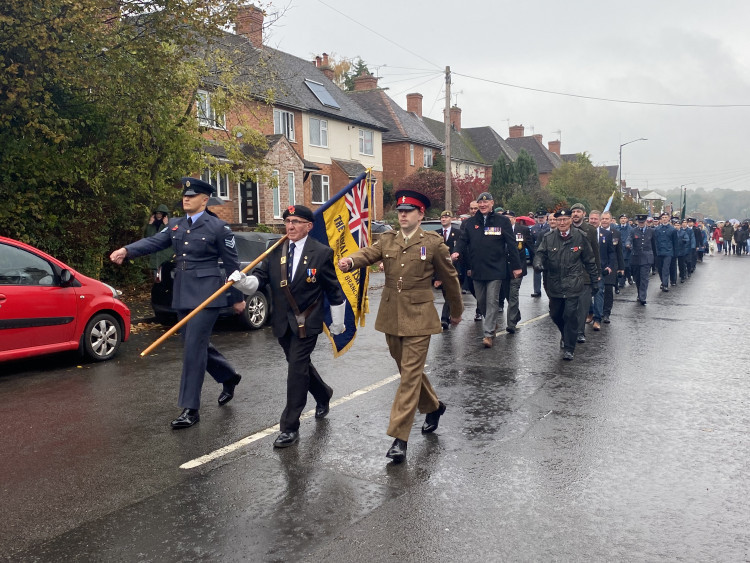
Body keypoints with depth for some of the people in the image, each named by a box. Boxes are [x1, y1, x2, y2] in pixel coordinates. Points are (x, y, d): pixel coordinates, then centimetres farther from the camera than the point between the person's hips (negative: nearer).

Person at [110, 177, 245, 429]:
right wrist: (126, 250, -22)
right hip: (183, 294, 7)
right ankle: (229, 376, 40)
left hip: (206, 294, -7)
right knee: (198, 345, 15)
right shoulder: (175, 225, 11)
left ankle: (190, 409, 0)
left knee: (194, 348, -9)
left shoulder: (218, 227, -6)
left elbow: (232, 264, -2)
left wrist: (237, 297, 1)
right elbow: (153, 242, -3)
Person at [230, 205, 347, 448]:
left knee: (296, 370, -8)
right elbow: (260, 277, -5)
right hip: (283, 323, 6)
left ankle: (290, 428, 1)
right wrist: (243, 281, -27)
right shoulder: (275, 251, 3)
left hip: (307, 323, -5)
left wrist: (337, 322, 2)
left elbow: (334, 290, -3)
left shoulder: (322, 253, -8)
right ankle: (323, 394, 49)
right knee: (300, 365, 21)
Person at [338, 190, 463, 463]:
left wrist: (456, 311, 14)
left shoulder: (433, 242, -3)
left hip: (418, 317, -5)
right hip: (391, 316, 5)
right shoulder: (387, 240, 7)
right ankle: (433, 406, 43)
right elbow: (368, 253, -13)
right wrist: (350, 261, -36)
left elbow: (449, 278, 6)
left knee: (410, 374, -7)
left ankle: (399, 438, -2)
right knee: (408, 369, 18)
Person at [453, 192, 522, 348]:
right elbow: (463, 240, 7)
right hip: (477, 269, 4)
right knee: (481, 301, 14)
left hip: (496, 269, -4)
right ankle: (492, 323, 35)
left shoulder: (502, 221, -1)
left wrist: (516, 266, -3)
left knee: (492, 301, -7)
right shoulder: (470, 223, 8)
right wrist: (457, 252, -16)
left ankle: (488, 333, -5)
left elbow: (511, 244, -1)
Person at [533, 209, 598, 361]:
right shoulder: (548, 238, 3)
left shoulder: (580, 237, 0)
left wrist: (594, 279, 9)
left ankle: (569, 348, 2)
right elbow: (540, 253, 0)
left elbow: (589, 260, 6)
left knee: (570, 314, -9)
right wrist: (538, 263, -24)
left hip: (573, 284, -3)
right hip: (554, 284, 3)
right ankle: (565, 335, 42)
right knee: (555, 314, 11)